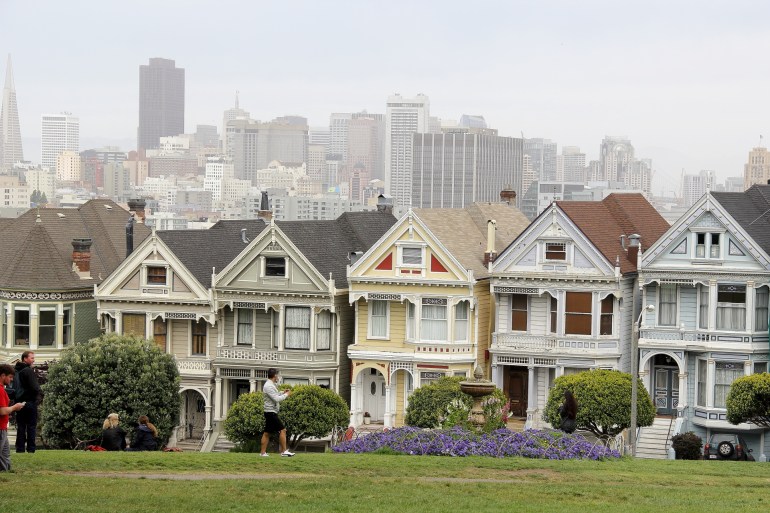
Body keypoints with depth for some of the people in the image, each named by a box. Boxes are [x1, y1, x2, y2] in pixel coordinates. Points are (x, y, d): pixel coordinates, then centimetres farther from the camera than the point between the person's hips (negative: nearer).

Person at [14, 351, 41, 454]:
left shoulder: (17, 370, 8)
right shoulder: (29, 371, -16)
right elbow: (34, 387, -22)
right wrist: (38, 391, -2)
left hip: (19, 402, 7)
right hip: (30, 402, -7)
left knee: (21, 427, 10)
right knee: (31, 426, 0)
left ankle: (20, 448, 10)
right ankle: (31, 448, 1)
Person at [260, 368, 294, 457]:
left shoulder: (270, 385, 14)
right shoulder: (269, 386, -18)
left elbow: (275, 395, 26)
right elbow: (276, 399, -22)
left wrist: (283, 393, 13)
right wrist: (286, 394, -11)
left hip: (270, 412, 11)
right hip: (271, 412, -11)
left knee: (267, 433, 9)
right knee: (282, 430, -9)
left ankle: (263, 452, 10)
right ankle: (284, 451, -8)